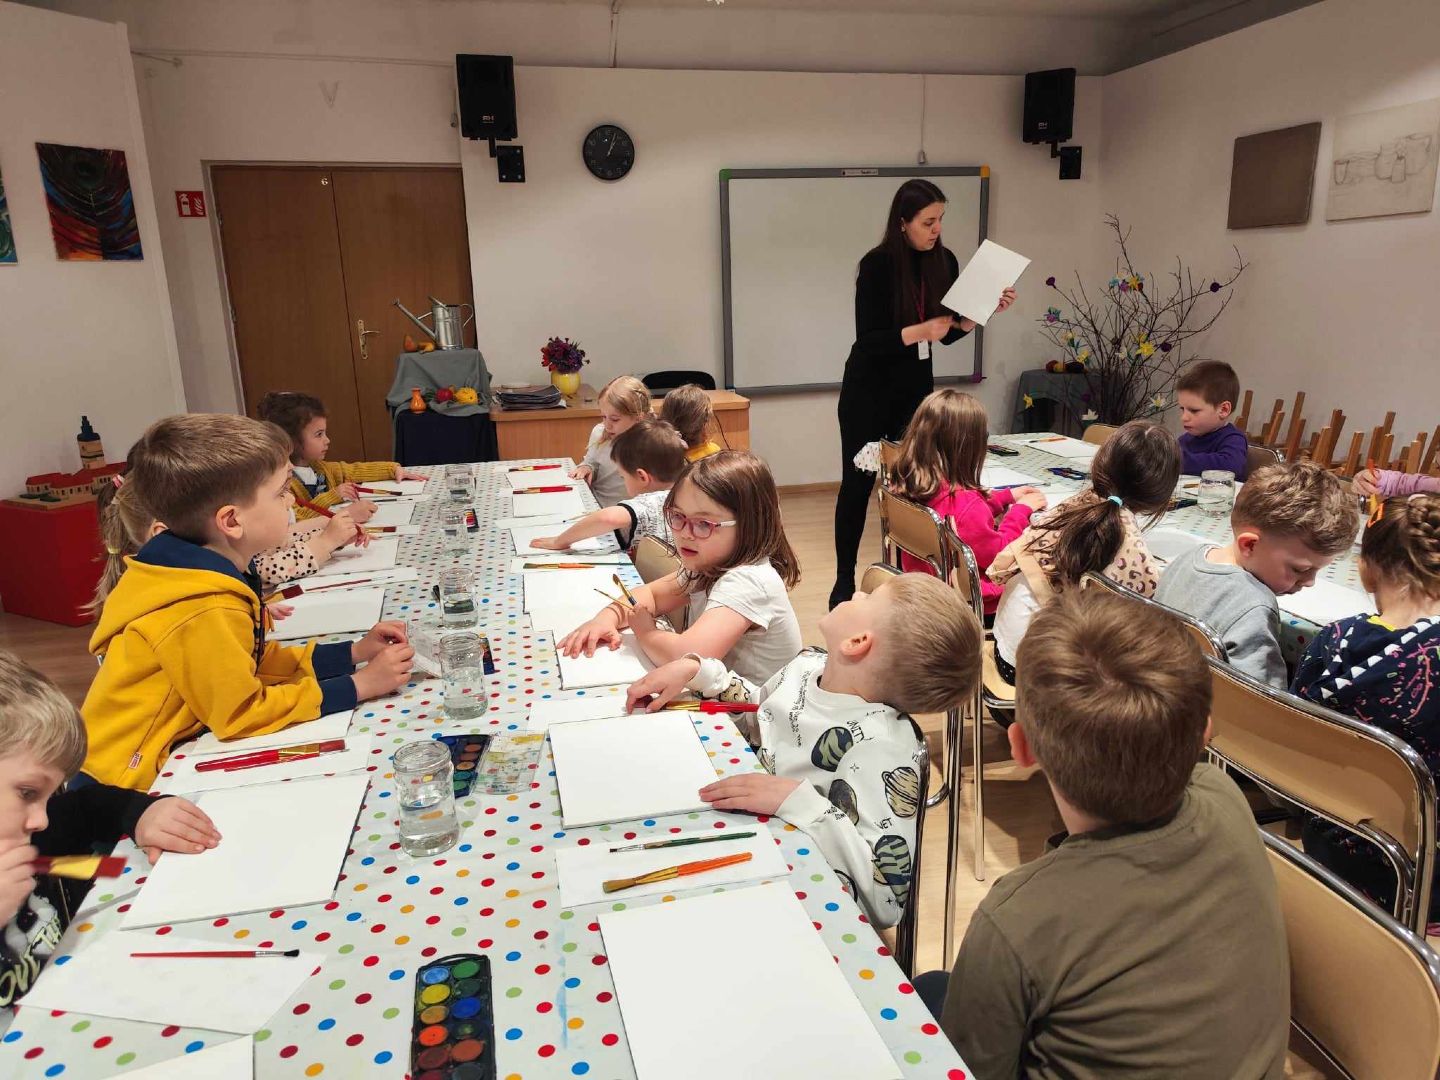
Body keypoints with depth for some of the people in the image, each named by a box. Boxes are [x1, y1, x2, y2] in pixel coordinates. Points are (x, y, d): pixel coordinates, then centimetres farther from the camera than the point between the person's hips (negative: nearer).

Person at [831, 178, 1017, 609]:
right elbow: (867, 339, -20)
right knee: (858, 484, 3)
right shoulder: (877, 265, -16)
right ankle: (844, 581, 13)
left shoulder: (944, 262, -1)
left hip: (917, 387, 5)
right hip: (870, 390, -4)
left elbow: (950, 332, 6)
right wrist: (918, 331, -32)